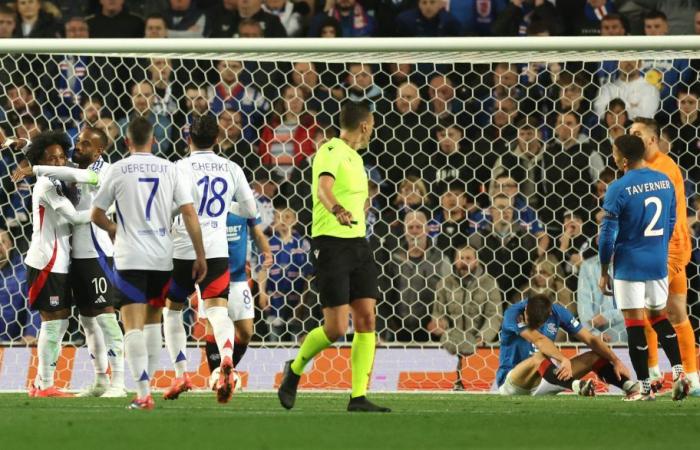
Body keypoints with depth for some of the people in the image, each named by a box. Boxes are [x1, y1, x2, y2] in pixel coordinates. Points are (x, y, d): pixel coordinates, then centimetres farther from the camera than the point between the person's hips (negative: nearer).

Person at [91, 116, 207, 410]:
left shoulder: (118, 170, -1)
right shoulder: (170, 169, 4)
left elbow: (96, 215, 7)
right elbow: (189, 212, -2)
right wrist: (200, 256, 2)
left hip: (130, 259, -3)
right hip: (162, 258, 3)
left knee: (133, 326, -8)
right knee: (150, 320, 20)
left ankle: (143, 392, -20)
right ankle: (144, 379, 22)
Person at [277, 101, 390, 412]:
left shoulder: (355, 158, 18)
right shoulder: (331, 151, -11)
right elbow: (324, 186, -32)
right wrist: (337, 209, -50)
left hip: (357, 244, 9)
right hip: (331, 244, -9)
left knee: (366, 319, -2)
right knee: (336, 329, -10)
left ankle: (359, 396, 0)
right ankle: (294, 370, 16)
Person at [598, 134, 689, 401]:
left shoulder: (618, 189, -15)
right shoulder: (665, 182, 4)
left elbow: (607, 234, -12)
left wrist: (603, 271, -2)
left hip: (629, 266, -6)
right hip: (659, 264, 6)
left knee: (634, 323, 1)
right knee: (659, 317, 20)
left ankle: (645, 387, 2)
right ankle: (678, 372, 5)